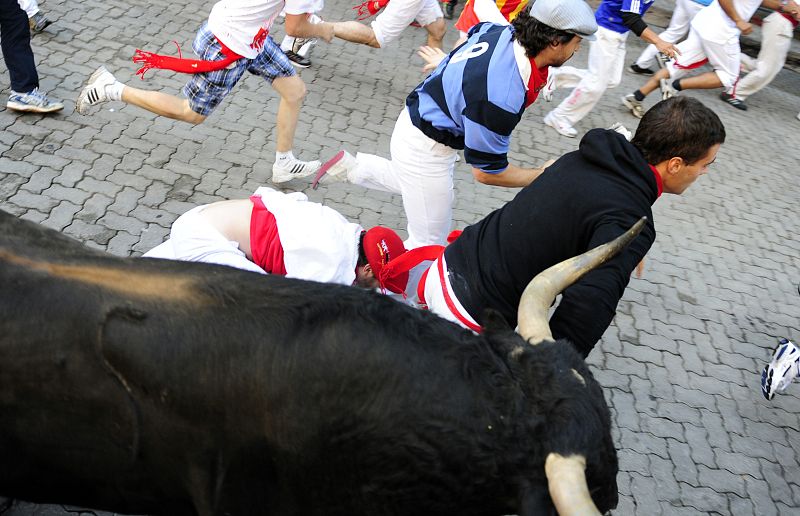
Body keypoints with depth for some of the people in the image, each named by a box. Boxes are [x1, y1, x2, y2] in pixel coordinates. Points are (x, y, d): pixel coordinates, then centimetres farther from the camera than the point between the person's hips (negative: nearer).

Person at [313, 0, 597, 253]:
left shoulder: (503, 31, -12)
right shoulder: (502, 97, -35)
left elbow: (473, 31, 14)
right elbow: (486, 172, -23)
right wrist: (542, 176, -11)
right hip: (425, 149, -9)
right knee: (428, 245, 1)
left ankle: (350, 167, 37)